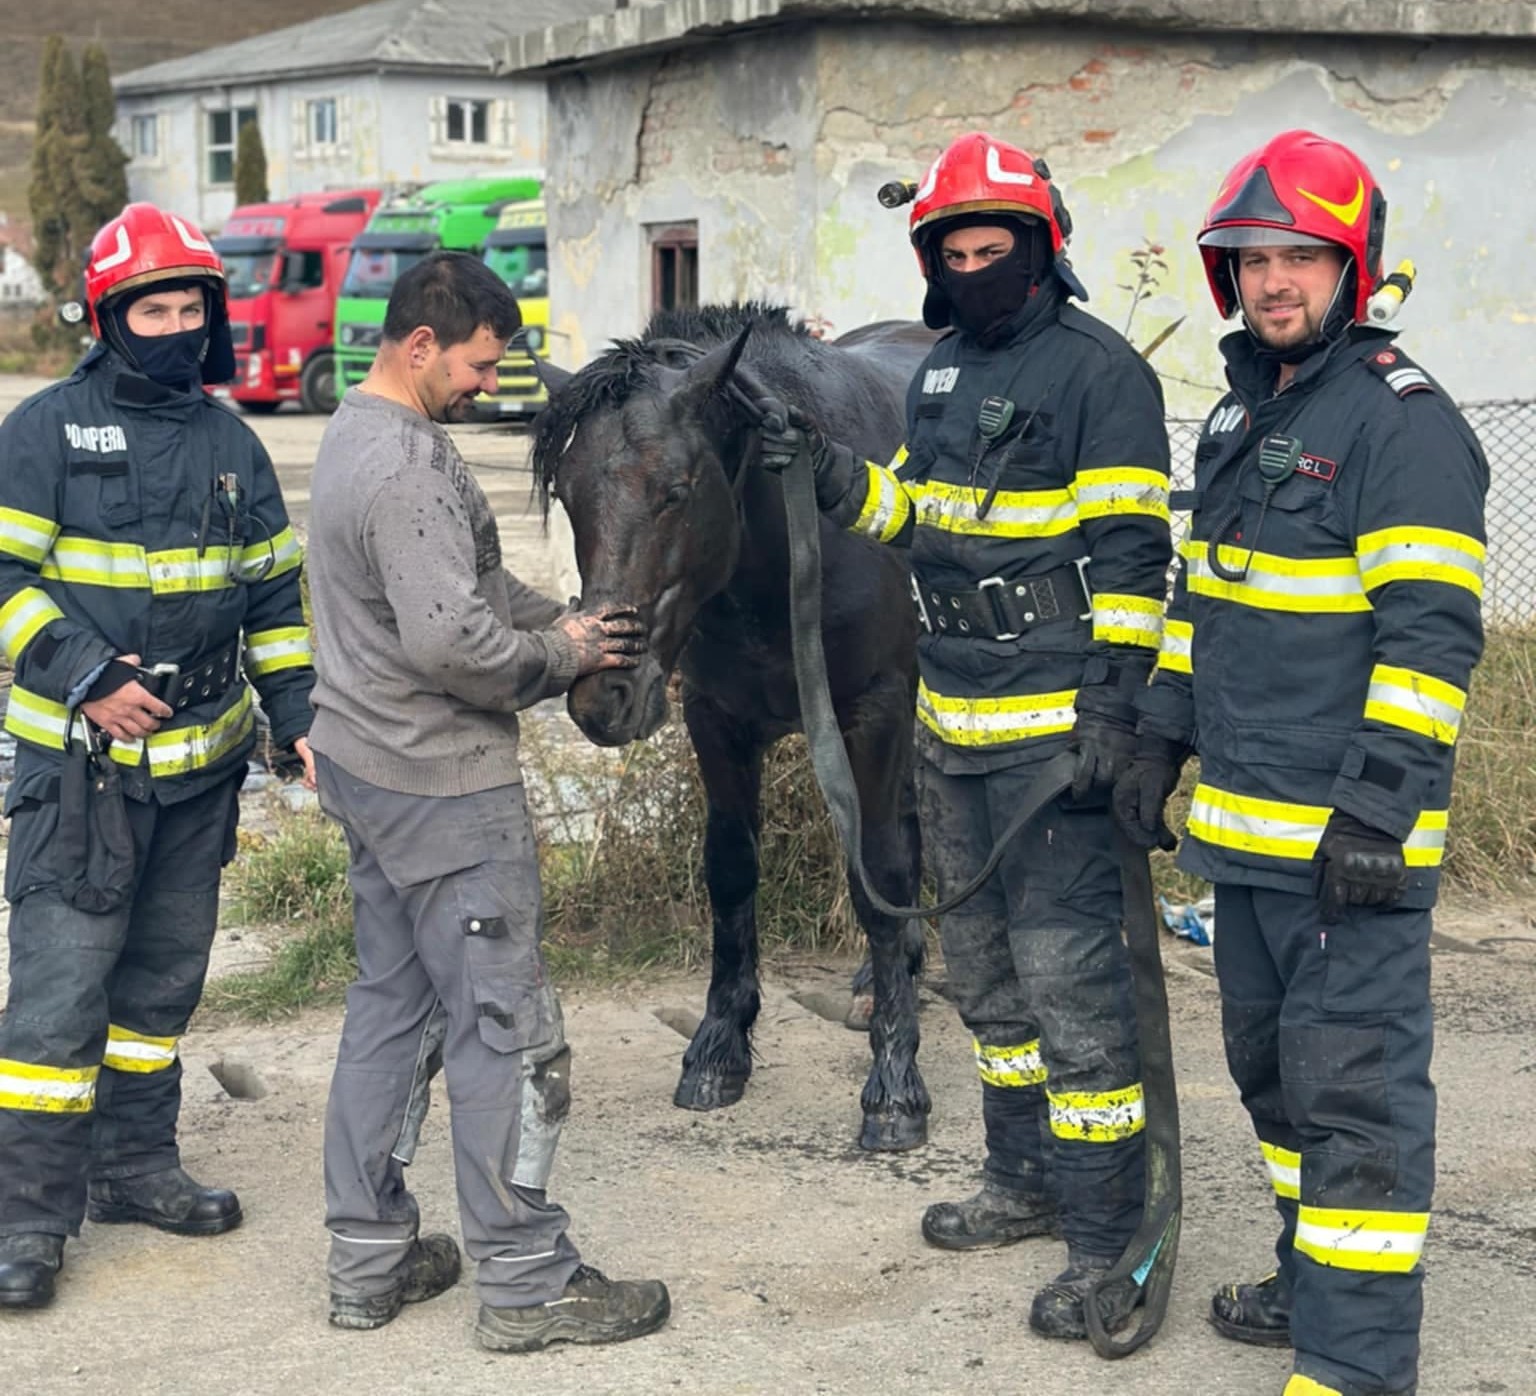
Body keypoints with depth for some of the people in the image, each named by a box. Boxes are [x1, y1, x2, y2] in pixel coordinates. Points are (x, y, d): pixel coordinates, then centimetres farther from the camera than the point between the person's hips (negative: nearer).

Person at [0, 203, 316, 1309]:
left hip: (203, 762, 6)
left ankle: (133, 1167, 30)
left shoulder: (232, 444, 10)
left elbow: (274, 593, 17)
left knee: (164, 975, 15)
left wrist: (301, 711, 7)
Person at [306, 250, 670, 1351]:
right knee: (506, 1029, -2)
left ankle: (369, 1259, 24)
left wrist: (560, 622, 5)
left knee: (391, 1007, 16)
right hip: (444, 786, -10)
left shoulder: (359, 431, 12)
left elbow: (476, 579, 19)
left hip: (369, 768, 10)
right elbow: (450, 639, -29)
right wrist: (559, 660, -13)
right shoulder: (410, 463, -22)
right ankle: (525, 1281, 7)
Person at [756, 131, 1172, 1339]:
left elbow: (1130, 549, -15)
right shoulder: (943, 371, 14)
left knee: (1069, 973, -9)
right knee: (982, 962, 18)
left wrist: (1115, 703, -20)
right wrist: (831, 472, 1)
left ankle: (1105, 1244, -2)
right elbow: (909, 508, 21)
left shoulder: (1098, 370, -12)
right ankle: (1028, 1182, 33)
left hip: (1052, 727, -9)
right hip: (954, 723, 9)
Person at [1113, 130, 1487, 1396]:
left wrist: (1378, 803, -23)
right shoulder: (1242, 414, 15)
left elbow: (1432, 632, -18)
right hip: (1245, 819, 9)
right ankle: (1312, 1283, 34)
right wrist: (1162, 741, 18)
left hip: (1346, 829, -9)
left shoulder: (1401, 418, -13)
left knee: (1354, 1084, -5)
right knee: (1271, 1063, 19)